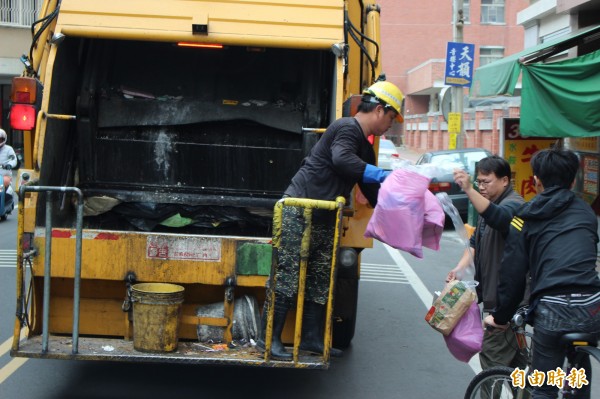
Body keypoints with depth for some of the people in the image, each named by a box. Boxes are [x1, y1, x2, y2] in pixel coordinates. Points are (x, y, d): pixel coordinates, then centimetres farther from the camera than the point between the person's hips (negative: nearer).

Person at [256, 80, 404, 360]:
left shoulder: (364, 147, 18)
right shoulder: (347, 128, -12)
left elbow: (372, 191, 23)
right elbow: (342, 159, -33)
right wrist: (385, 176, -29)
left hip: (324, 220, 10)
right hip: (299, 213, -10)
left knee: (320, 281, 12)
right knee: (287, 276, -6)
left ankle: (311, 338, 21)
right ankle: (269, 338, 1)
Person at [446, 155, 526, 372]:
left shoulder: (512, 205, -15)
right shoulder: (490, 204, 16)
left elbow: (498, 216, -39)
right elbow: (476, 241, 16)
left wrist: (469, 190, -53)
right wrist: (461, 267, -1)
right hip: (495, 294, 10)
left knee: (492, 355, -11)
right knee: (513, 352, 19)